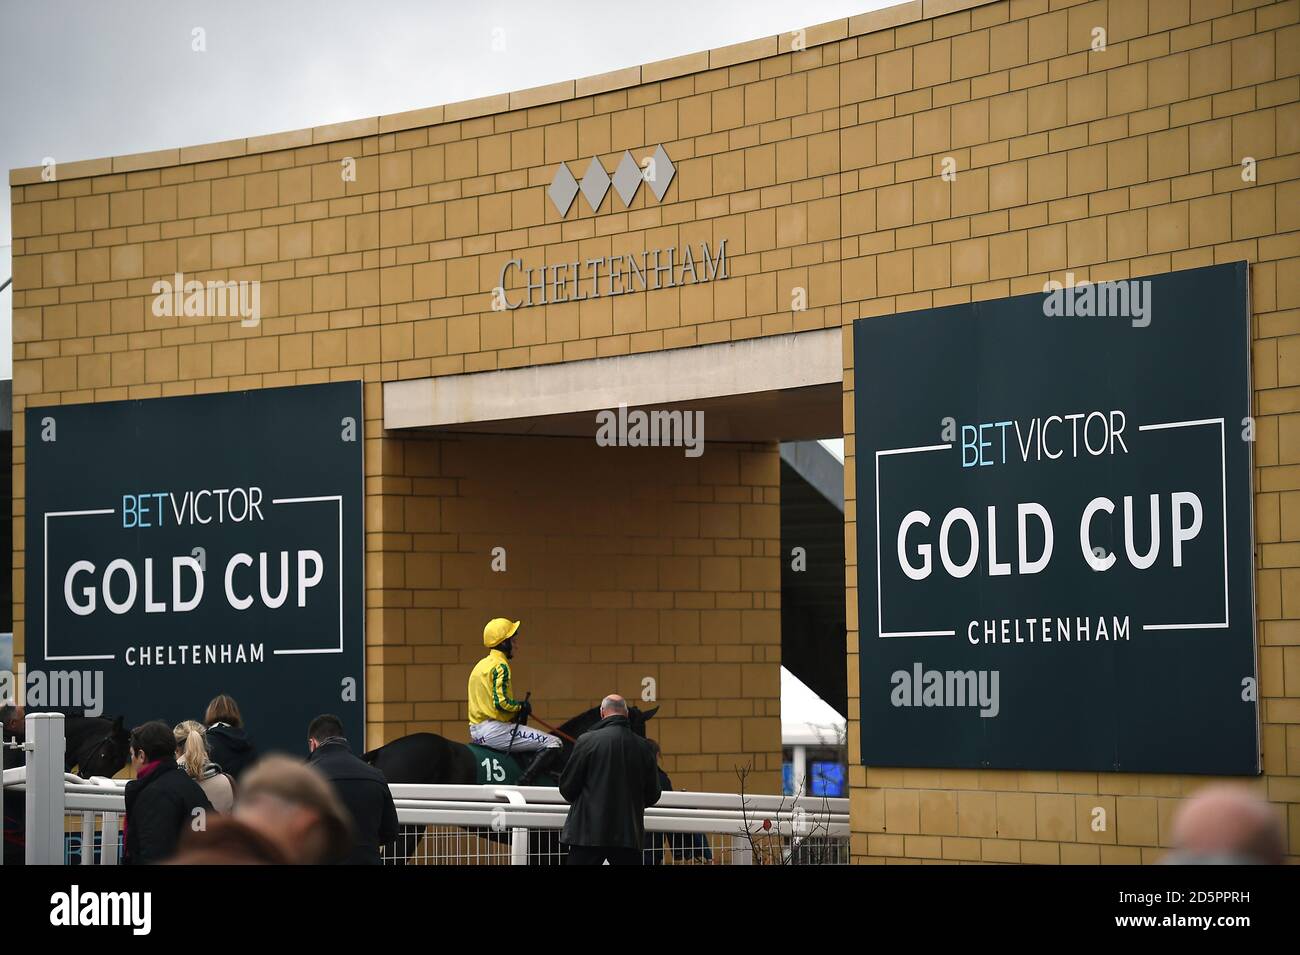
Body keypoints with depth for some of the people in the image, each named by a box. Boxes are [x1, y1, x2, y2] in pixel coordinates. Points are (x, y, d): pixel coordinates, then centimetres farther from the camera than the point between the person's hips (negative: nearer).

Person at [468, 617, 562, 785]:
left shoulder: (481, 664, 18)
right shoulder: (500, 666, -12)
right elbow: (500, 702, -23)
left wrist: (519, 707, 15)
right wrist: (521, 706, -5)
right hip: (494, 731, -10)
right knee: (554, 745, -13)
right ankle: (524, 782, -25)